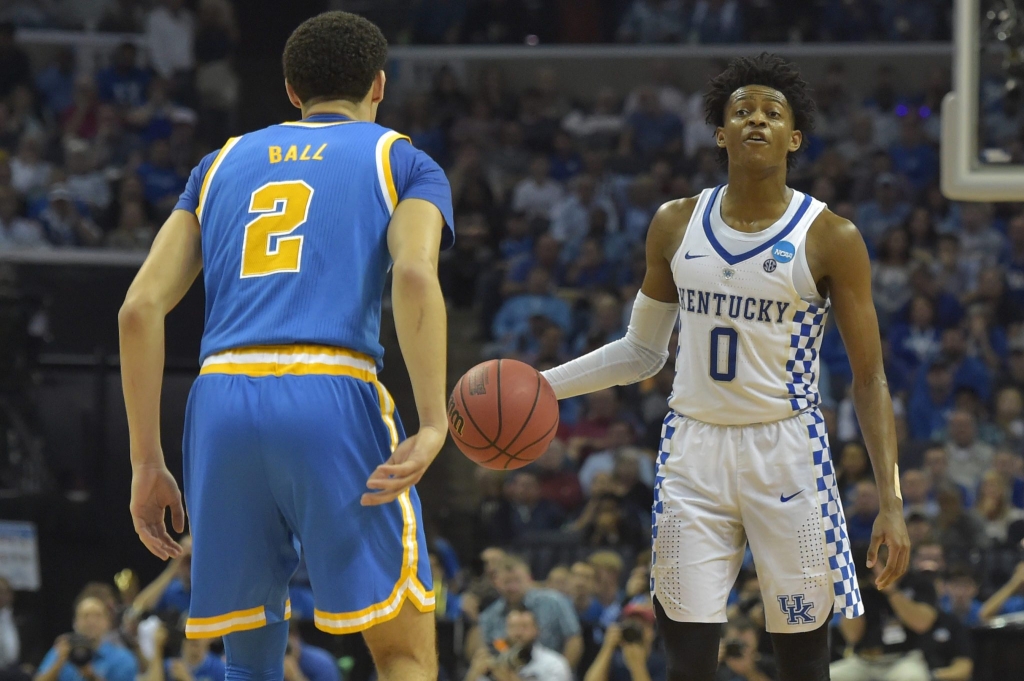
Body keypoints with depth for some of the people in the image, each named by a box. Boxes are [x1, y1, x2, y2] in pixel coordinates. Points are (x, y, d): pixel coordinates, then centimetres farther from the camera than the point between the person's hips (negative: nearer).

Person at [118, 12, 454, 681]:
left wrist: (147, 462, 16)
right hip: (334, 399, -4)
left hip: (221, 401, 4)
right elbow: (416, 273, -8)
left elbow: (141, 307, 14)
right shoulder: (402, 162, 15)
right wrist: (433, 425, -12)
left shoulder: (222, 164, 25)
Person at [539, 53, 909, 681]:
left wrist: (891, 502, -12)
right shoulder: (676, 225, 5)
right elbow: (642, 352, 16)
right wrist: (540, 385, 5)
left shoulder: (831, 239, -6)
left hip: (786, 455, -3)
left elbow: (869, 378, -5)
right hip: (694, 449, 3)